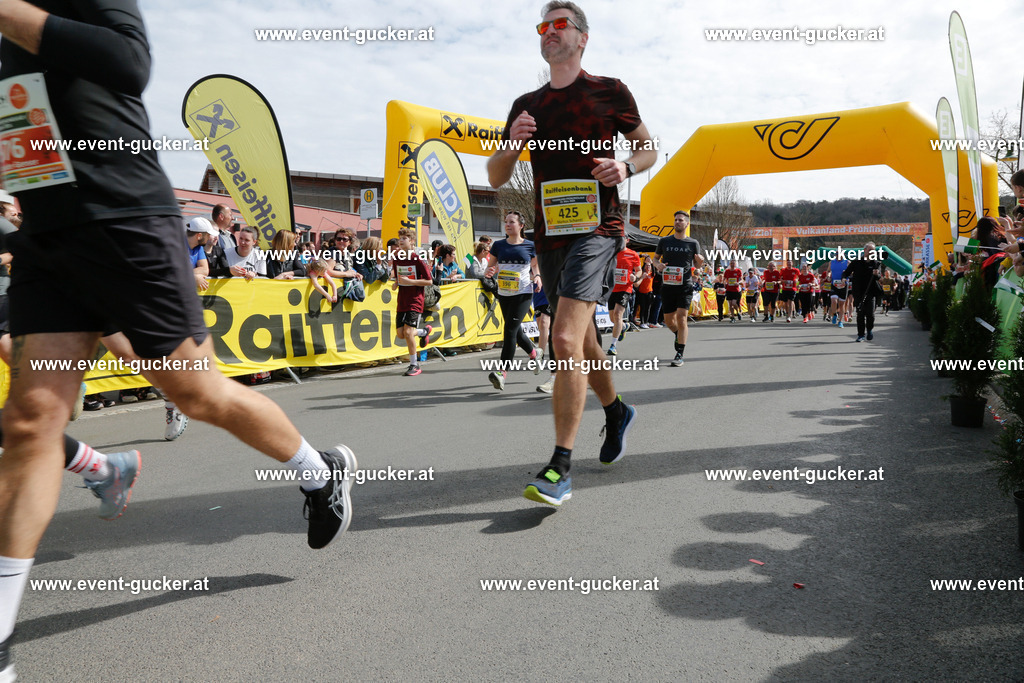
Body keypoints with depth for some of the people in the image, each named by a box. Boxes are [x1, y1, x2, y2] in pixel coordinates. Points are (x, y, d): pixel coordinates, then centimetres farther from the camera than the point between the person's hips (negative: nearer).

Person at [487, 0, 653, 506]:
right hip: (549, 235, 6)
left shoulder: (610, 92, 5)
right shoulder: (528, 105, 15)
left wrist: (627, 166, -9)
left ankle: (560, 469, -17)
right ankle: (617, 412, 42)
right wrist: (511, 144, -7)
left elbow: (648, 148, 14)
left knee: (566, 339, -20)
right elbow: (495, 178, 14)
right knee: (581, 340, 16)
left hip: (596, 228, -5)